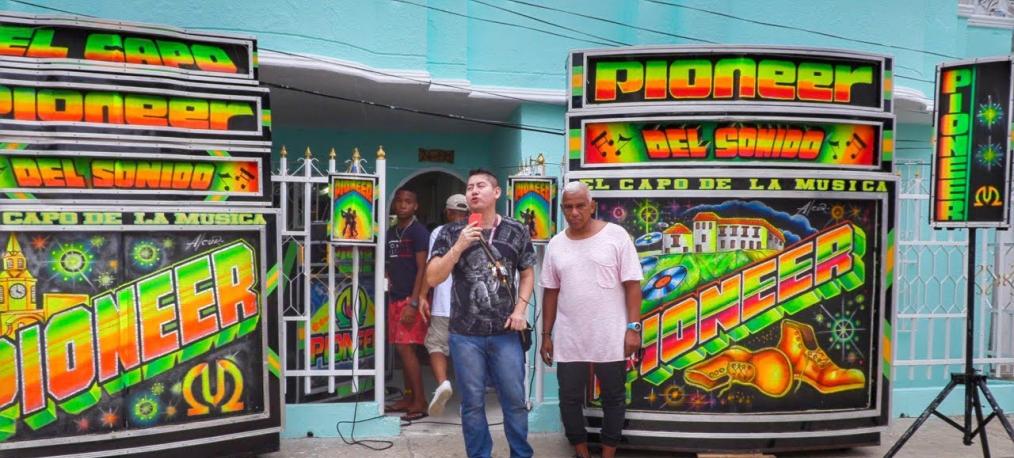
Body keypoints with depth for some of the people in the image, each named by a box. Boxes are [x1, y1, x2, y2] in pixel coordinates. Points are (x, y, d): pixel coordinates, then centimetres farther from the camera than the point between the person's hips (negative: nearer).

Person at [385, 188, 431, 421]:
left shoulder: (419, 232, -9)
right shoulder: (391, 232, 14)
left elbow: (422, 269, -14)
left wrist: (414, 302, -20)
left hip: (411, 299, -7)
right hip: (395, 298, 7)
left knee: (406, 348, -10)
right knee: (403, 349, 10)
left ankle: (420, 402, -5)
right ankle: (409, 397, 19)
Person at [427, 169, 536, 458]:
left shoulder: (516, 231, 2)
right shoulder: (452, 233, -1)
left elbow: (527, 273, 11)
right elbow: (432, 278, -5)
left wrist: (520, 309, -3)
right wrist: (459, 247, -17)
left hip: (506, 333, 0)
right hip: (465, 334, 0)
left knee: (515, 399, 8)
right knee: (473, 403, 9)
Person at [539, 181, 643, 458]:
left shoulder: (616, 235, -5)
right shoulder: (556, 245, 5)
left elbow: (632, 284, -6)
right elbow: (550, 292, 10)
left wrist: (633, 327, -11)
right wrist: (546, 335, 10)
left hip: (611, 339, -3)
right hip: (569, 340, 3)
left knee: (613, 398, 10)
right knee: (570, 399, 9)